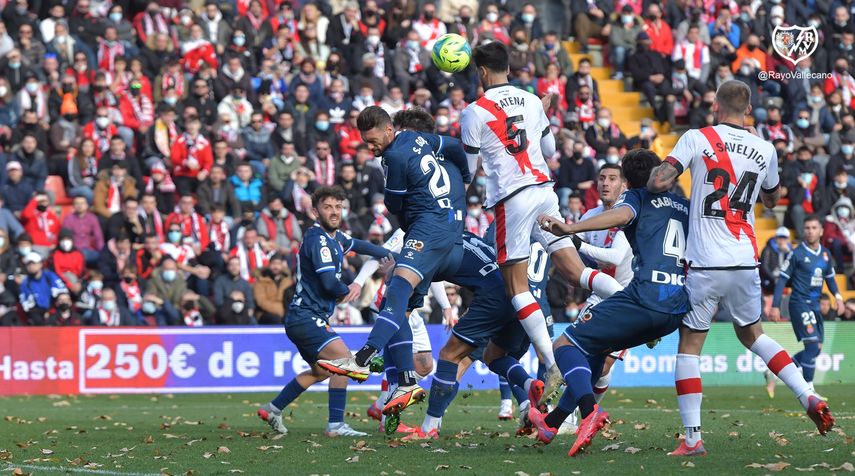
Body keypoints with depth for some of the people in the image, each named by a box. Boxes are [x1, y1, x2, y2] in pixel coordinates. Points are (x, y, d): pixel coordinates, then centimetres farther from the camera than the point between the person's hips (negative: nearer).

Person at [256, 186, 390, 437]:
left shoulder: (335, 237, 12)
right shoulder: (318, 240, -18)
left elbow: (358, 245, 33)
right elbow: (329, 283, -25)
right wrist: (348, 290, -5)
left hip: (302, 319, 11)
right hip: (306, 318, -11)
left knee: (321, 371, 25)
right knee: (343, 359, -21)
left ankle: (272, 410, 34)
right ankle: (336, 425, -22)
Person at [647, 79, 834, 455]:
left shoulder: (697, 139, -5)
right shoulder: (765, 150, 6)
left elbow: (659, 182, -14)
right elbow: (772, 199, 23)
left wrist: (653, 177, 8)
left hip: (705, 264, -4)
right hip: (745, 263, 4)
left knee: (690, 344, 5)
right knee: (752, 334, 24)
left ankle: (692, 438, -2)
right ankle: (808, 396, 10)